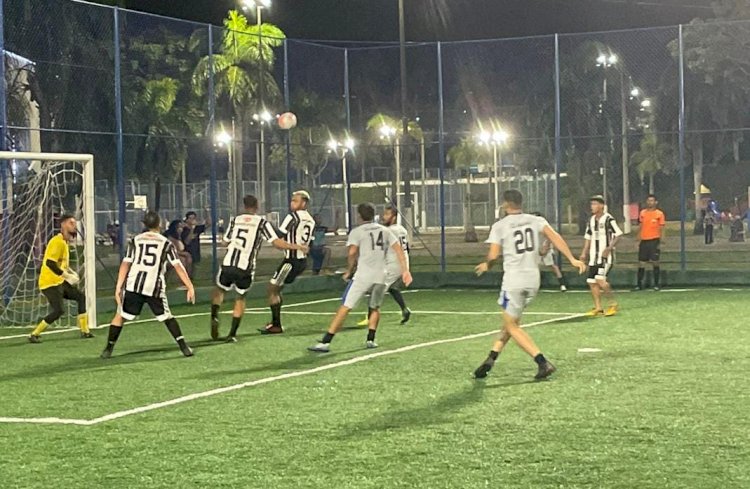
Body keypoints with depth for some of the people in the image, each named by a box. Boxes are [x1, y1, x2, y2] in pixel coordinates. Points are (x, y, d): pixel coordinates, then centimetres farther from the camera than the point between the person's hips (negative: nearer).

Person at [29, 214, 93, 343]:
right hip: (49, 282, -10)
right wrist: (67, 276, -22)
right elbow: (50, 263, -26)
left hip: (60, 282, 10)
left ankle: (84, 331, 16)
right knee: (58, 310, -17)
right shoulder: (57, 241, -17)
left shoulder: (65, 242, 13)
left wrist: (71, 273, 8)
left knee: (81, 298, 11)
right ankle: (34, 335, -7)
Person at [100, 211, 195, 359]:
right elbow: (178, 266, 3)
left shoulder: (135, 240, 12)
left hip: (133, 285, 0)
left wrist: (118, 286, 3)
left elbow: (125, 264, 3)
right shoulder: (165, 243, 9)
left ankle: (108, 349, 9)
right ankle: (184, 347, 6)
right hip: (155, 287, 0)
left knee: (120, 315, 13)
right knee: (167, 317, 15)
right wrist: (190, 287, 3)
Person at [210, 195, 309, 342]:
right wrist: (297, 247, 5)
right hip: (245, 268, -1)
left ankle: (214, 317, 3)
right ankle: (232, 334, 13)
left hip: (228, 264, 1)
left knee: (219, 290, 27)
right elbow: (277, 243, -5)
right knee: (240, 298, 19)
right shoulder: (262, 222, 2)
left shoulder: (235, 220, 10)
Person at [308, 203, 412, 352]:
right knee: (375, 307, 26)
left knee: (345, 308, -6)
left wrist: (349, 270, 4)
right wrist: (405, 270, 11)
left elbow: (352, 252, -11)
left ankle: (325, 342, -11)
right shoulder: (384, 230, 17)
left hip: (363, 275, -4)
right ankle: (371, 340, 20)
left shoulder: (357, 232, 3)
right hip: (381, 275, 4)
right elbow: (399, 249, 11)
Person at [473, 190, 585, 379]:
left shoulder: (500, 226, -3)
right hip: (533, 279, 5)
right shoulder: (536, 221, 7)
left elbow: (493, 255, -8)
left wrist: (486, 266, 14)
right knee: (510, 321, 21)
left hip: (513, 280, -5)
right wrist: (572, 259, -9)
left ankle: (543, 363, -10)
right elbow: (554, 237, -7)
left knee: (512, 327, 4)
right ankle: (491, 359, 17)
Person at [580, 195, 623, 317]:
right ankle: (598, 308, 14)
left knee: (600, 279, -19)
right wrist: (584, 253, 12)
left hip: (606, 256, -8)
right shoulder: (591, 220, 11)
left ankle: (612, 304, -4)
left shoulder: (608, 219, -11)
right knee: (592, 282, 4)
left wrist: (609, 248, -23)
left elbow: (618, 235, -14)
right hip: (594, 256, 8)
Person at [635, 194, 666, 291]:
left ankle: (657, 284, 9)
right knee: (641, 263, 4)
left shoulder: (659, 214, -1)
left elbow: (661, 229, -1)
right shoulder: (643, 213, 10)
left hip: (654, 241, -4)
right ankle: (639, 284, 9)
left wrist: (660, 243, -7)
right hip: (644, 241, 4)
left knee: (655, 262, -1)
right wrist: (639, 241, 11)